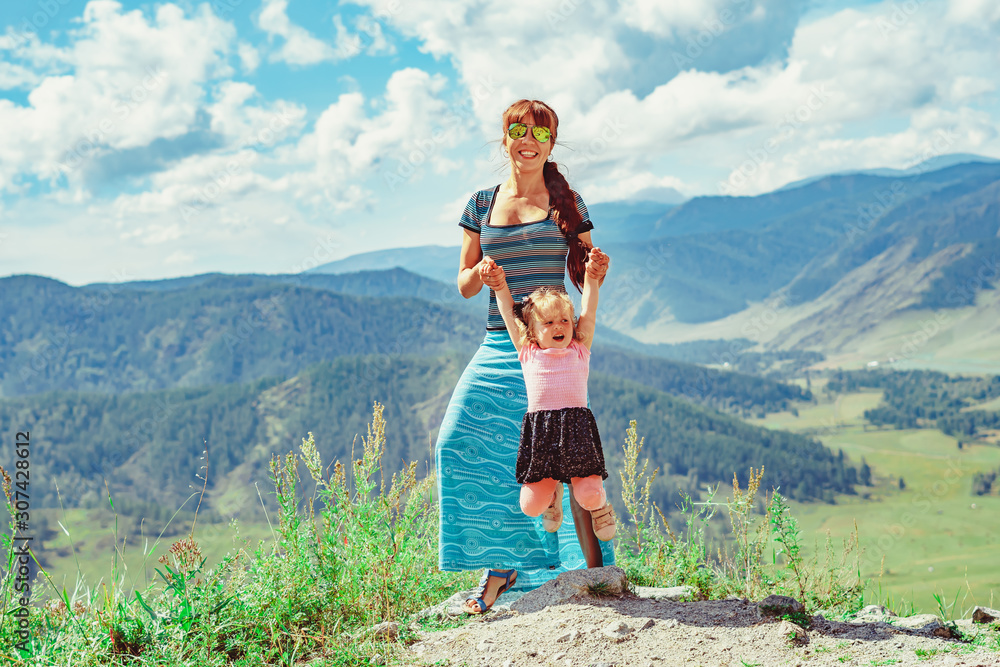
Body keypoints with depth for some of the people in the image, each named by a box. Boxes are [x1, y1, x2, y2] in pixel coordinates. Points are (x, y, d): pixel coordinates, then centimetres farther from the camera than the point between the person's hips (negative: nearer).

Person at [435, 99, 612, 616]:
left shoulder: (567, 203, 6)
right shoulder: (481, 205, 12)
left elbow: (582, 278, 9)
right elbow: (463, 285, 13)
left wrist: (597, 272, -14)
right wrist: (481, 274, -9)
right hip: (499, 345, 3)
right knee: (462, 442, -8)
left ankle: (594, 568, 2)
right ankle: (500, 565, 5)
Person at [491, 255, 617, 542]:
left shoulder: (579, 350, 13)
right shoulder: (528, 353, 12)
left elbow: (589, 310, 10)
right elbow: (508, 312, 17)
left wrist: (592, 273, 6)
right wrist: (498, 280, 14)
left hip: (576, 429, -1)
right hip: (539, 432, 1)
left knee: (588, 496, -16)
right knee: (530, 505, -5)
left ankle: (600, 504, 23)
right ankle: (552, 493, 32)